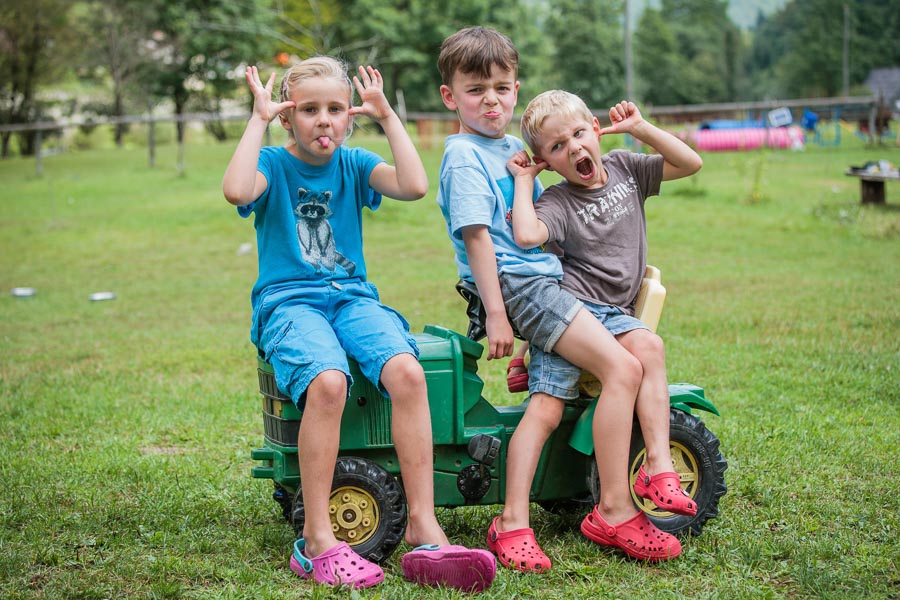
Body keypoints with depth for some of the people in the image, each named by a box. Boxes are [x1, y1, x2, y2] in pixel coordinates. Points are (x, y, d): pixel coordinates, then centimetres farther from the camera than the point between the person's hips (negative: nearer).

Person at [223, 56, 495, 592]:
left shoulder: (353, 164, 12)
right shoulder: (273, 163, 3)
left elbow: (415, 186, -7)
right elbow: (237, 191, -22)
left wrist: (388, 116, -1)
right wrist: (259, 119, -12)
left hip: (353, 296, 3)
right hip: (288, 300, -3)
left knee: (407, 372, -29)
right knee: (328, 382, -35)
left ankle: (423, 527, -26)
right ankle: (317, 540, -27)